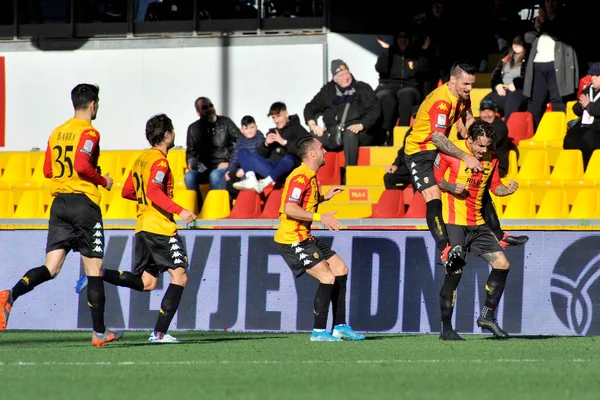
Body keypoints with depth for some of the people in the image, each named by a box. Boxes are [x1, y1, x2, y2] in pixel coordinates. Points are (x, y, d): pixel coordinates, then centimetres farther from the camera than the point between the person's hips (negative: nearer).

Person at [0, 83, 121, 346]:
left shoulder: (57, 133, 14)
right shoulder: (89, 133, -8)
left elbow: (48, 171, 17)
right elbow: (82, 165, -21)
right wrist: (103, 181, -6)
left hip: (59, 203, 6)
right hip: (84, 202, -6)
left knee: (51, 268, 0)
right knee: (94, 268, 2)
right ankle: (99, 332, 5)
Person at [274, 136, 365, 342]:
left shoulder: (310, 176, 15)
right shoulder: (300, 177, -18)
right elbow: (289, 208, -27)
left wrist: (324, 197, 17)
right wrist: (320, 217, -28)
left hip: (305, 238, 11)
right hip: (292, 240, -11)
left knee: (341, 270, 10)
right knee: (328, 277, -16)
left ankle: (340, 327, 14)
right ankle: (319, 331, -9)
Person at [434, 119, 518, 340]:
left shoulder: (491, 159, 5)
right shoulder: (450, 151, -10)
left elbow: (495, 186, 16)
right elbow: (435, 177, -1)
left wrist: (508, 189, -5)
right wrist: (451, 187, -18)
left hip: (477, 224, 6)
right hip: (453, 222, -6)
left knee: (502, 264, 0)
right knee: (454, 272, -10)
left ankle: (487, 317, 13)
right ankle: (446, 329, 0)